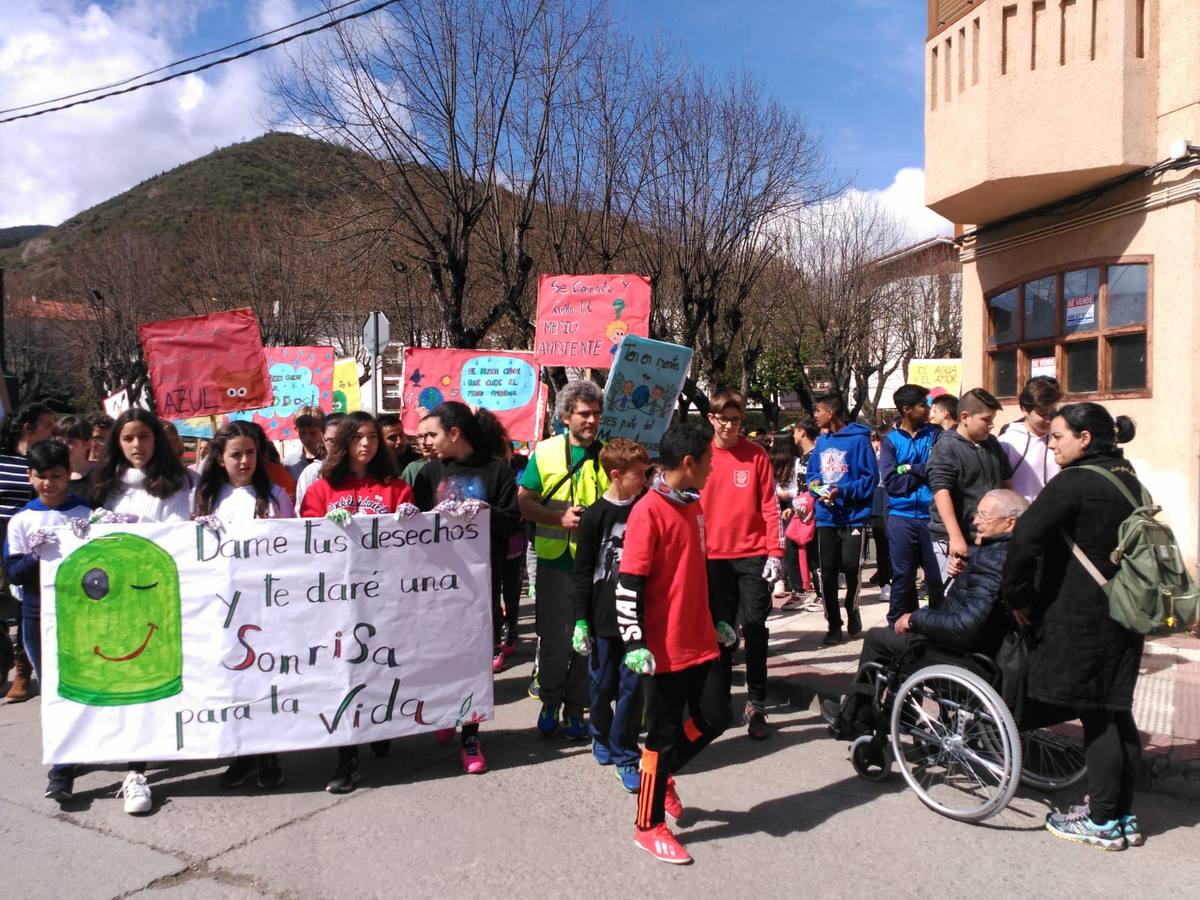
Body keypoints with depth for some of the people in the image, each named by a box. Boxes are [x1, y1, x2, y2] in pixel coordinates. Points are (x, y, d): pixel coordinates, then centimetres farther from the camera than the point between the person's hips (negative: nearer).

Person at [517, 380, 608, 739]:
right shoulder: (545, 452, 0)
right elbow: (524, 503, 0)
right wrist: (561, 517, -15)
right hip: (555, 561, -1)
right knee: (553, 638, 8)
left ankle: (576, 708, 24)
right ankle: (550, 701, 28)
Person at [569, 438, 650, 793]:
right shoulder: (595, 516, -7)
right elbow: (583, 572, -4)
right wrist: (581, 620, -5)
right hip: (604, 616, -2)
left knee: (632, 685, 2)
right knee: (603, 683, 11)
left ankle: (624, 754, 14)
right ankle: (601, 734, 36)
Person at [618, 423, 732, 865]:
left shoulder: (693, 505, 9)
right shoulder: (648, 511, -18)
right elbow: (629, 583, -19)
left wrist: (716, 621, 24)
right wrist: (635, 642, -21)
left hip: (701, 641, 8)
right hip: (664, 648, -8)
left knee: (714, 717, 12)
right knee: (664, 734, 3)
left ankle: (663, 774, 36)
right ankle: (649, 827, 22)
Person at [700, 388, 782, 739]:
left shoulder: (756, 454, -1)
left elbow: (770, 505, -1)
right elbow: (692, 507, 5)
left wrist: (775, 552, -8)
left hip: (753, 555, -1)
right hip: (714, 556, 1)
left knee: (755, 628, 1)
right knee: (719, 630, 10)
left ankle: (756, 704, 11)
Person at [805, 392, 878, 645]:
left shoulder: (858, 439, -9)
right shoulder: (821, 442, 11)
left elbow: (870, 478, -12)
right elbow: (812, 474, 18)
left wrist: (842, 491, -21)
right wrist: (813, 484, -4)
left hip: (852, 517, -5)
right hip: (826, 518, 5)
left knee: (850, 568, 2)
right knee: (828, 572, 5)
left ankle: (852, 613, 29)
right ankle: (834, 625, 14)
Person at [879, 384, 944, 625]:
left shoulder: (935, 433, 6)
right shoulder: (890, 440, 2)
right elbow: (891, 482, -8)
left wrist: (911, 469, -10)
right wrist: (925, 471, -6)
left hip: (931, 515, 1)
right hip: (902, 517, -1)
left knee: (937, 575, 2)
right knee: (903, 576, 7)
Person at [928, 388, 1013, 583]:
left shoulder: (992, 443, 12)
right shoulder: (946, 448, -12)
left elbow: (1007, 482, 25)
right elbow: (942, 493, -21)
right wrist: (956, 537, -28)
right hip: (953, 541, -7)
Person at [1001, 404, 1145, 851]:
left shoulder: (1075, 482, -16)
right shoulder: (1128, 479, 12)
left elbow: (1026, 537, -23)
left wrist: (1018, 596, -13)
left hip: (1081, 617, -8)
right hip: (1124, 613, 9)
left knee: (1094, 715, 0)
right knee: (1117, 712, 14)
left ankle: (1102, 823, 10)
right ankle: (1123, 816, 24)